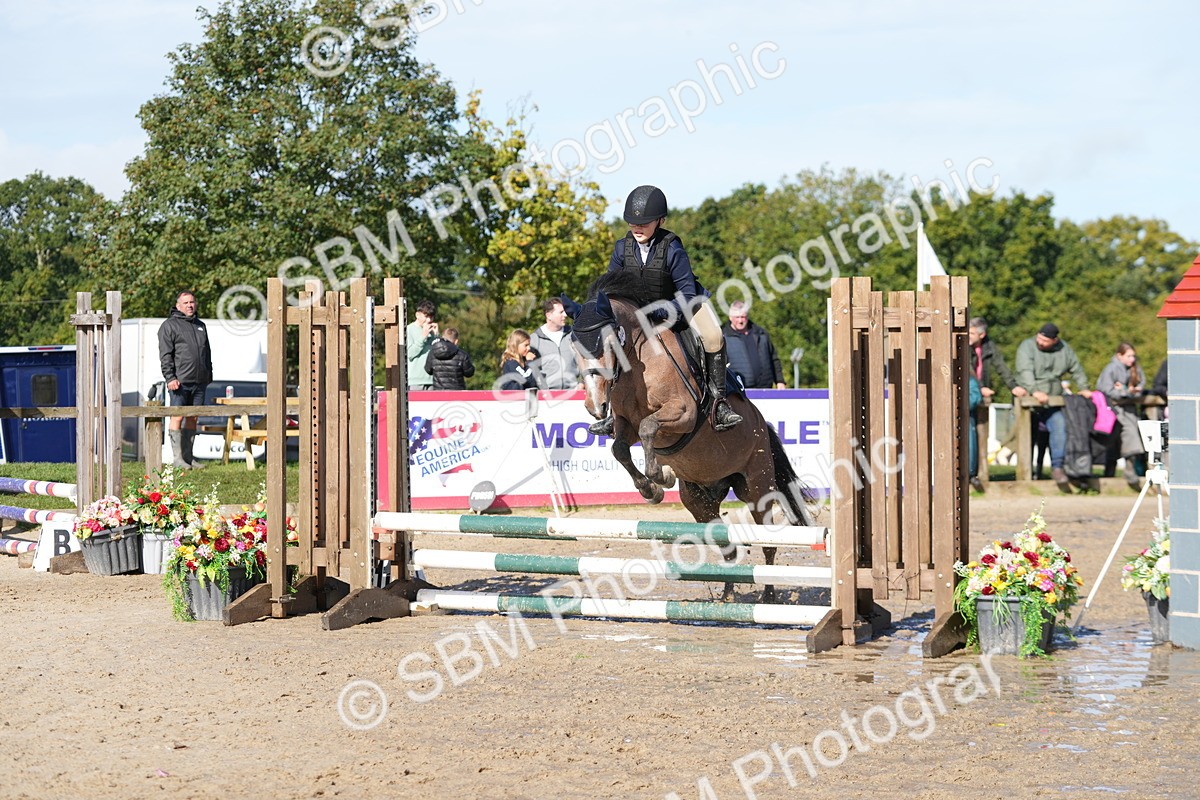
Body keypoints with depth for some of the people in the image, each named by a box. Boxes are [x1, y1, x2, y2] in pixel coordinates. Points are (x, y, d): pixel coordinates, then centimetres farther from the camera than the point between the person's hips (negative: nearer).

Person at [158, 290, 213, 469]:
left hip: (199, 381, 6)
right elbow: (165, 355, -7)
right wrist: (170, 377, -16)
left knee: (192, 418, 8)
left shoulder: (200, 325, 20)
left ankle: (188, 456, 12)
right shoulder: (169, 325, 0)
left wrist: (209, 375, 21)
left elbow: (207, 353, 27)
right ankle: (178, 458, -8)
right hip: (180, 381, -6)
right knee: (177, 417, -7)